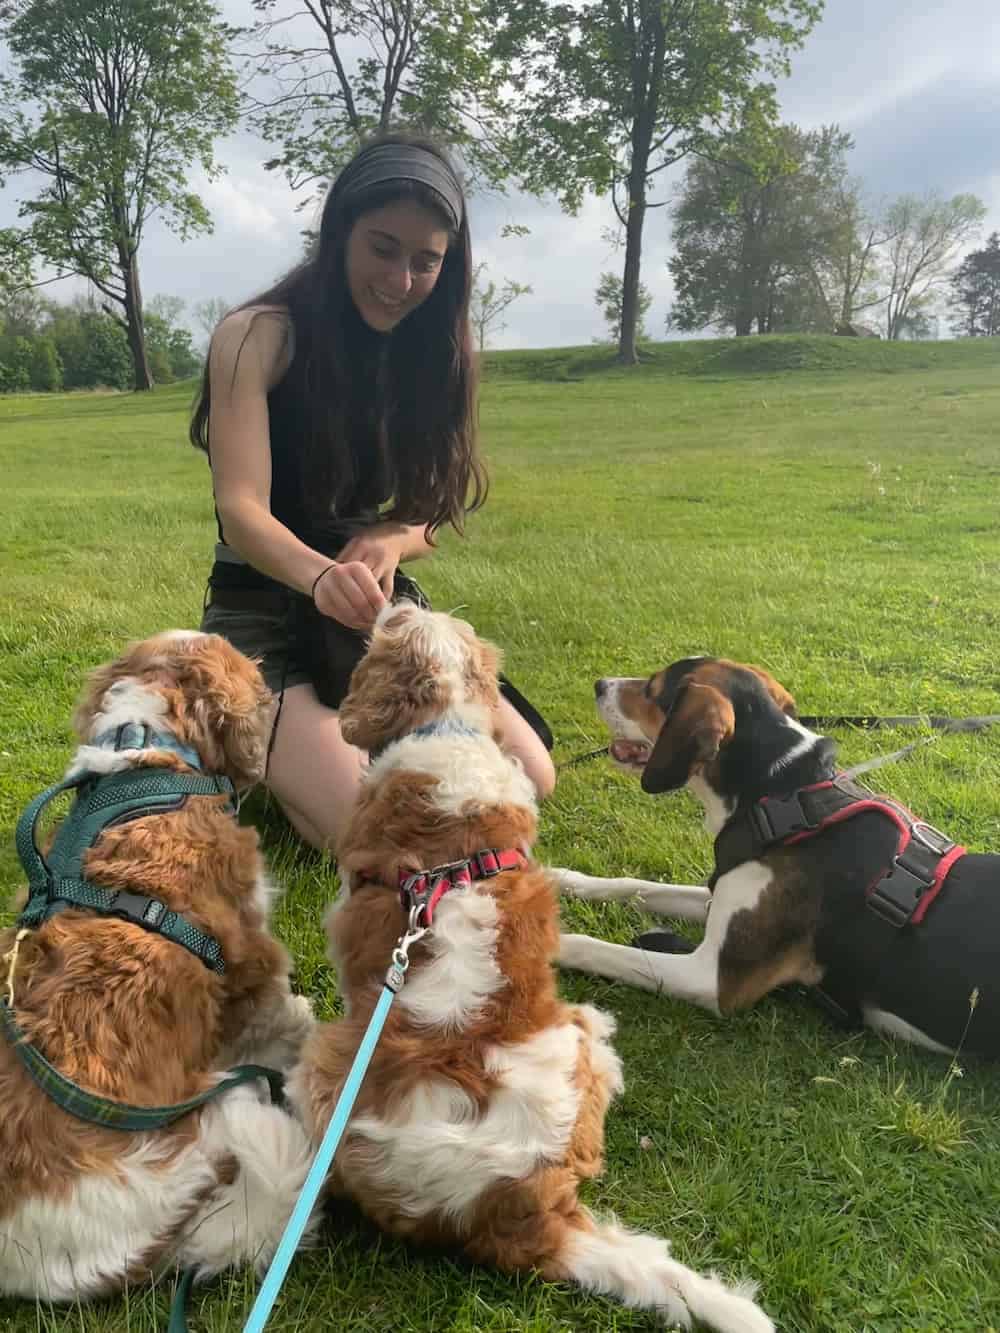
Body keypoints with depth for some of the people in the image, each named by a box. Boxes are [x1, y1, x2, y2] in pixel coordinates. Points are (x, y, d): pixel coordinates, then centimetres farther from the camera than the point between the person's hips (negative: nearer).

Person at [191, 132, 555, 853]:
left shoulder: (437, 351, 4)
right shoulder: (258, 337, -12)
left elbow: (423, 521, 4)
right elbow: (242, 511, -23)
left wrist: (386, 544, -21)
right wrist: (321, 577, -45)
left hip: (381, 612, 5)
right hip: (265, 614, -5)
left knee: (528, 780, -10)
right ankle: (269, 754, 9)